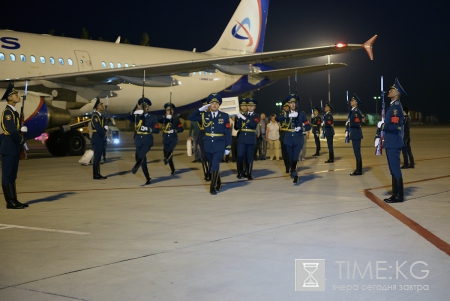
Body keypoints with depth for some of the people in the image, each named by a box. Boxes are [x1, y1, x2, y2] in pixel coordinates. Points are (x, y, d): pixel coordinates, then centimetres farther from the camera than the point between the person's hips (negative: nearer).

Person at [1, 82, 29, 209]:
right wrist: (21, 141, -10)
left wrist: (22, 129, -5)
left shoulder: (14, 112, 16)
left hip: (15, 148, 10)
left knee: (12, 176, 12)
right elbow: (12, 131, -24)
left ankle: (14, 200, 16)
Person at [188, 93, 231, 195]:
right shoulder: (204, 115, 3)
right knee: (212, 166, 14)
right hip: (208, 145, 4)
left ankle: (213, 188, -7)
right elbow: (190, 118, 0)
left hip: (219, 145, -3)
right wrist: (200, 109, -8)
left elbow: (228, 133, -3)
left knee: (215, 166, -12)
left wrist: (228, 147, -6)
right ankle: (218, 184, 32)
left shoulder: (225, 116, -4)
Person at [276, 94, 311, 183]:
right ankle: (294, 174, 29)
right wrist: (288, 115, -28)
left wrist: (301, 128, -18)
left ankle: (294, 173, -7)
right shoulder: (286, 114, 7)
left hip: (298, 140, -2)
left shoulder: (301, 113, 5)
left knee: (295, 158, -17)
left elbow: (308, 126, 2)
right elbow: (277, 119, -14)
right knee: (290, 159, 10)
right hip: (288, 139, 2)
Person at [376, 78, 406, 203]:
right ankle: (396, 194, 19)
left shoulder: (396, 106, -16)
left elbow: (396, 126, -24)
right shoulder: (393, 106, 15)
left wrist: (382, 126, -14)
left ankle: (398, 196, 0)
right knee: (394, 169, 13)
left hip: (394, 144, -10)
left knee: (395, 169, -5)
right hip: (391, 143, 10)